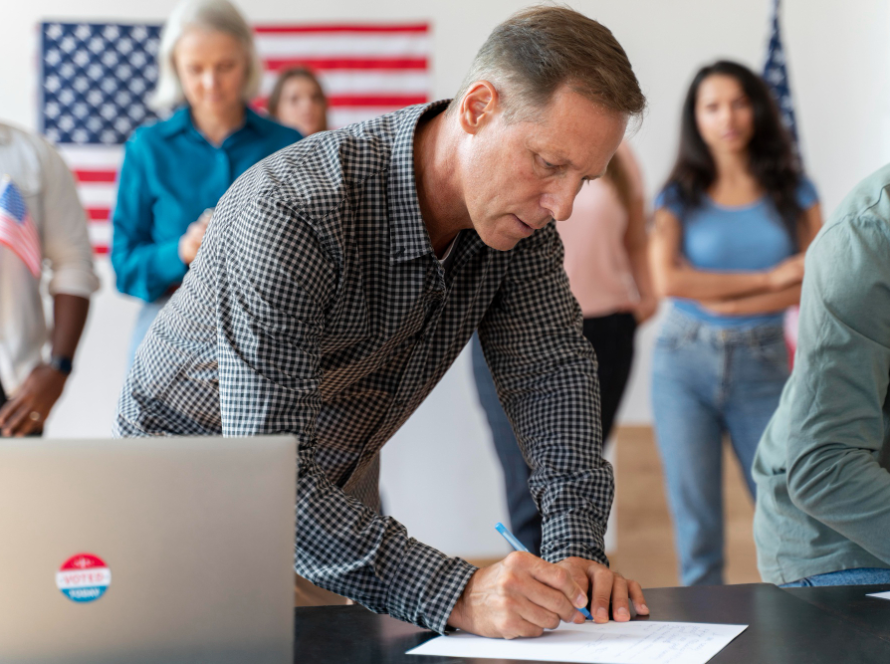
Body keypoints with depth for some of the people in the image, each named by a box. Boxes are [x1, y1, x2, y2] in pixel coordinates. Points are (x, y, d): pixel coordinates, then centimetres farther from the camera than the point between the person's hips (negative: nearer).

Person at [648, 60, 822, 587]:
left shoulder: (792, 192, 7)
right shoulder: (680, 197, 5)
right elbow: (668, 279, -10)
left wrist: (725, 304, -12)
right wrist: (769, 278, -9)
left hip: (762, 365, 0)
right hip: (685, 364, 0)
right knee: (696, 520, 2)